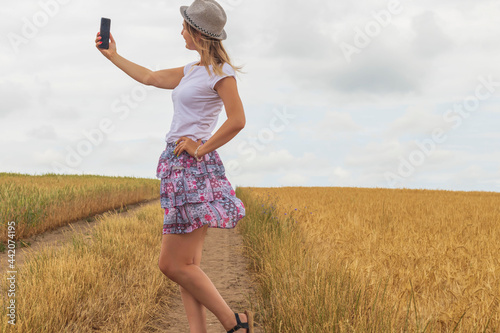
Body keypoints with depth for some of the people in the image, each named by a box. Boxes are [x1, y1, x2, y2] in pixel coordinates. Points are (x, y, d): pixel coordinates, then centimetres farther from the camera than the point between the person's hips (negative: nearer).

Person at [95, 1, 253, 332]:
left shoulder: (221, 72, -8)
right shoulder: (193, 71, 17)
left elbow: (238, 120, -20)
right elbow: (149, 77, 26)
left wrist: (202, 148, -13)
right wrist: (112, 55, 33)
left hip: (194, 168, -9)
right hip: (179, 168, 9)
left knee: (173, 264, -10)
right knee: (187, 265, 4)